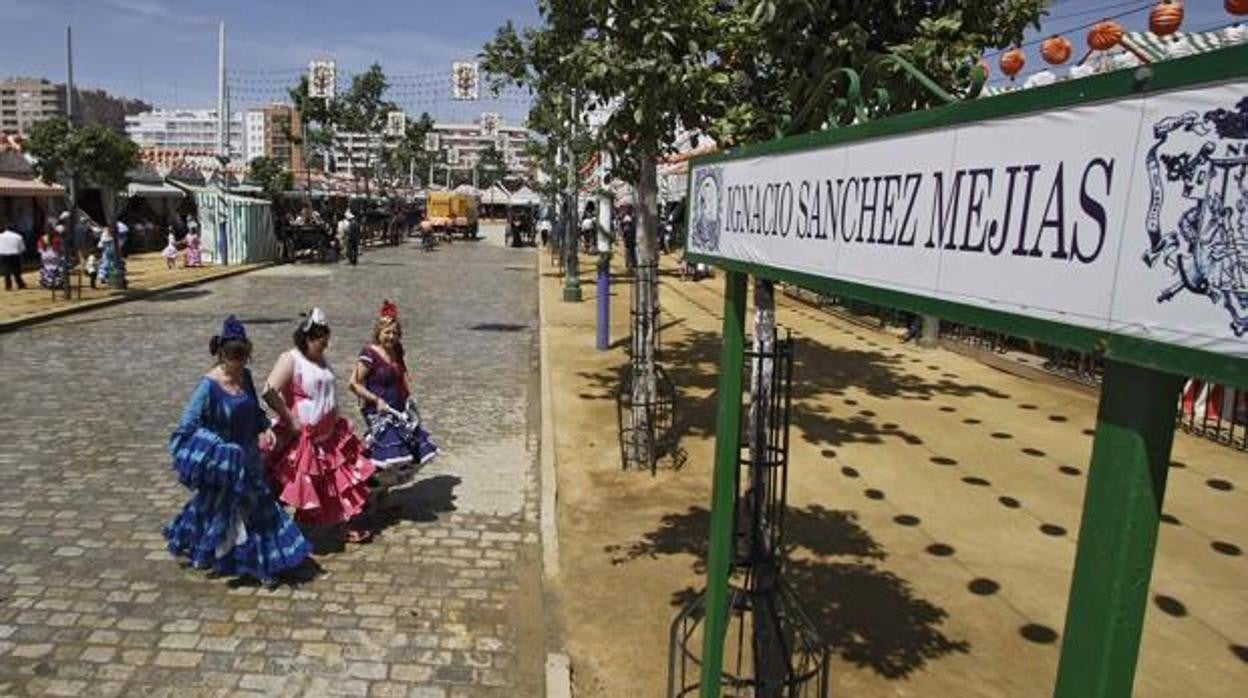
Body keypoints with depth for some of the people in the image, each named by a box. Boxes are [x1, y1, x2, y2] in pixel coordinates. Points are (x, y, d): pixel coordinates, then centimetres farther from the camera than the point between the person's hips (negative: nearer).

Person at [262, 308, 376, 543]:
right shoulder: (290, 360, -16)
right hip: (301, 438, -8)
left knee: (340, 481, 13)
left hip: (329, 434, 8)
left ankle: (344, 526, 26)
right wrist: (290, 420, -21)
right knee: (298, 486, 2)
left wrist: (335, 418, 13)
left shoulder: (322, 360, 8)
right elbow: (269, 392, -27)